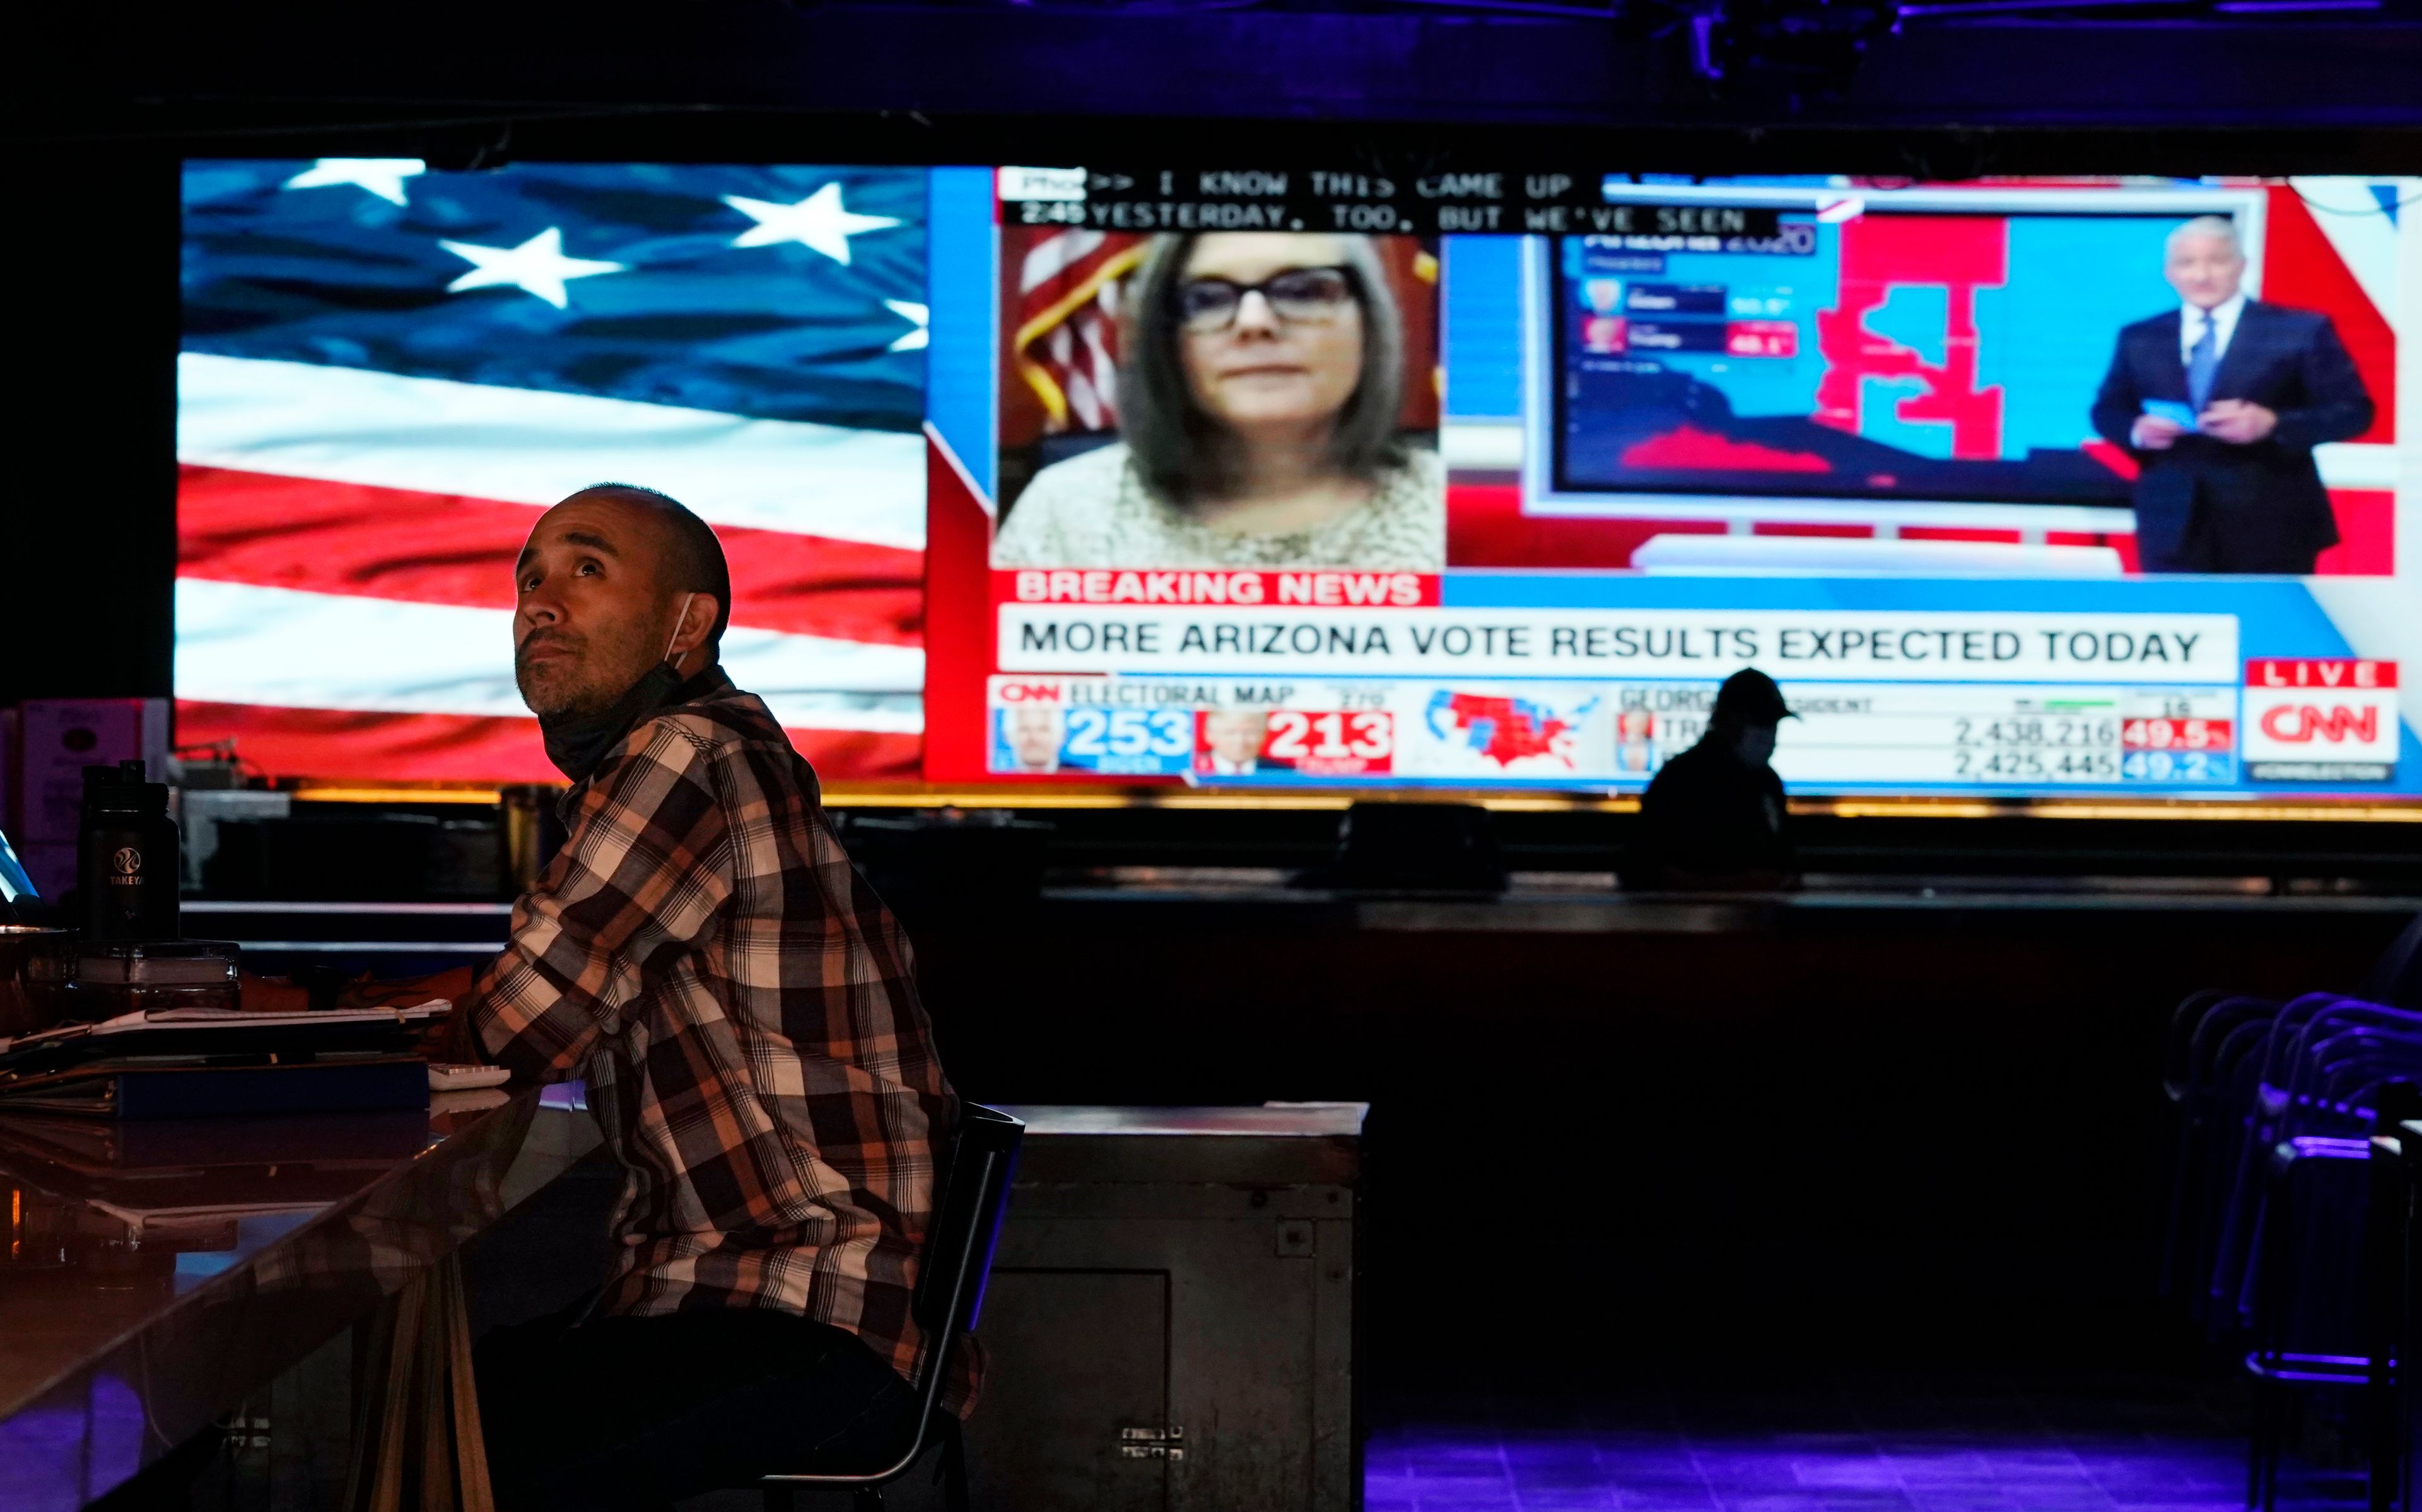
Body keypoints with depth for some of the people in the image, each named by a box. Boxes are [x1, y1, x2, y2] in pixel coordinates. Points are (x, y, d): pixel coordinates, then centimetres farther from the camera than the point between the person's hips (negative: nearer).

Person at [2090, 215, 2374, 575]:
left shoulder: (2302, 331, 0)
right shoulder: (2139, 340, 11)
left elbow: (2353, 411, -3)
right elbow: (2107, 410, 16)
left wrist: (2272, 423, -19)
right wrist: (2136, 430, -8)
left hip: (2271, 524, -2)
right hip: (2173, 523, 2)